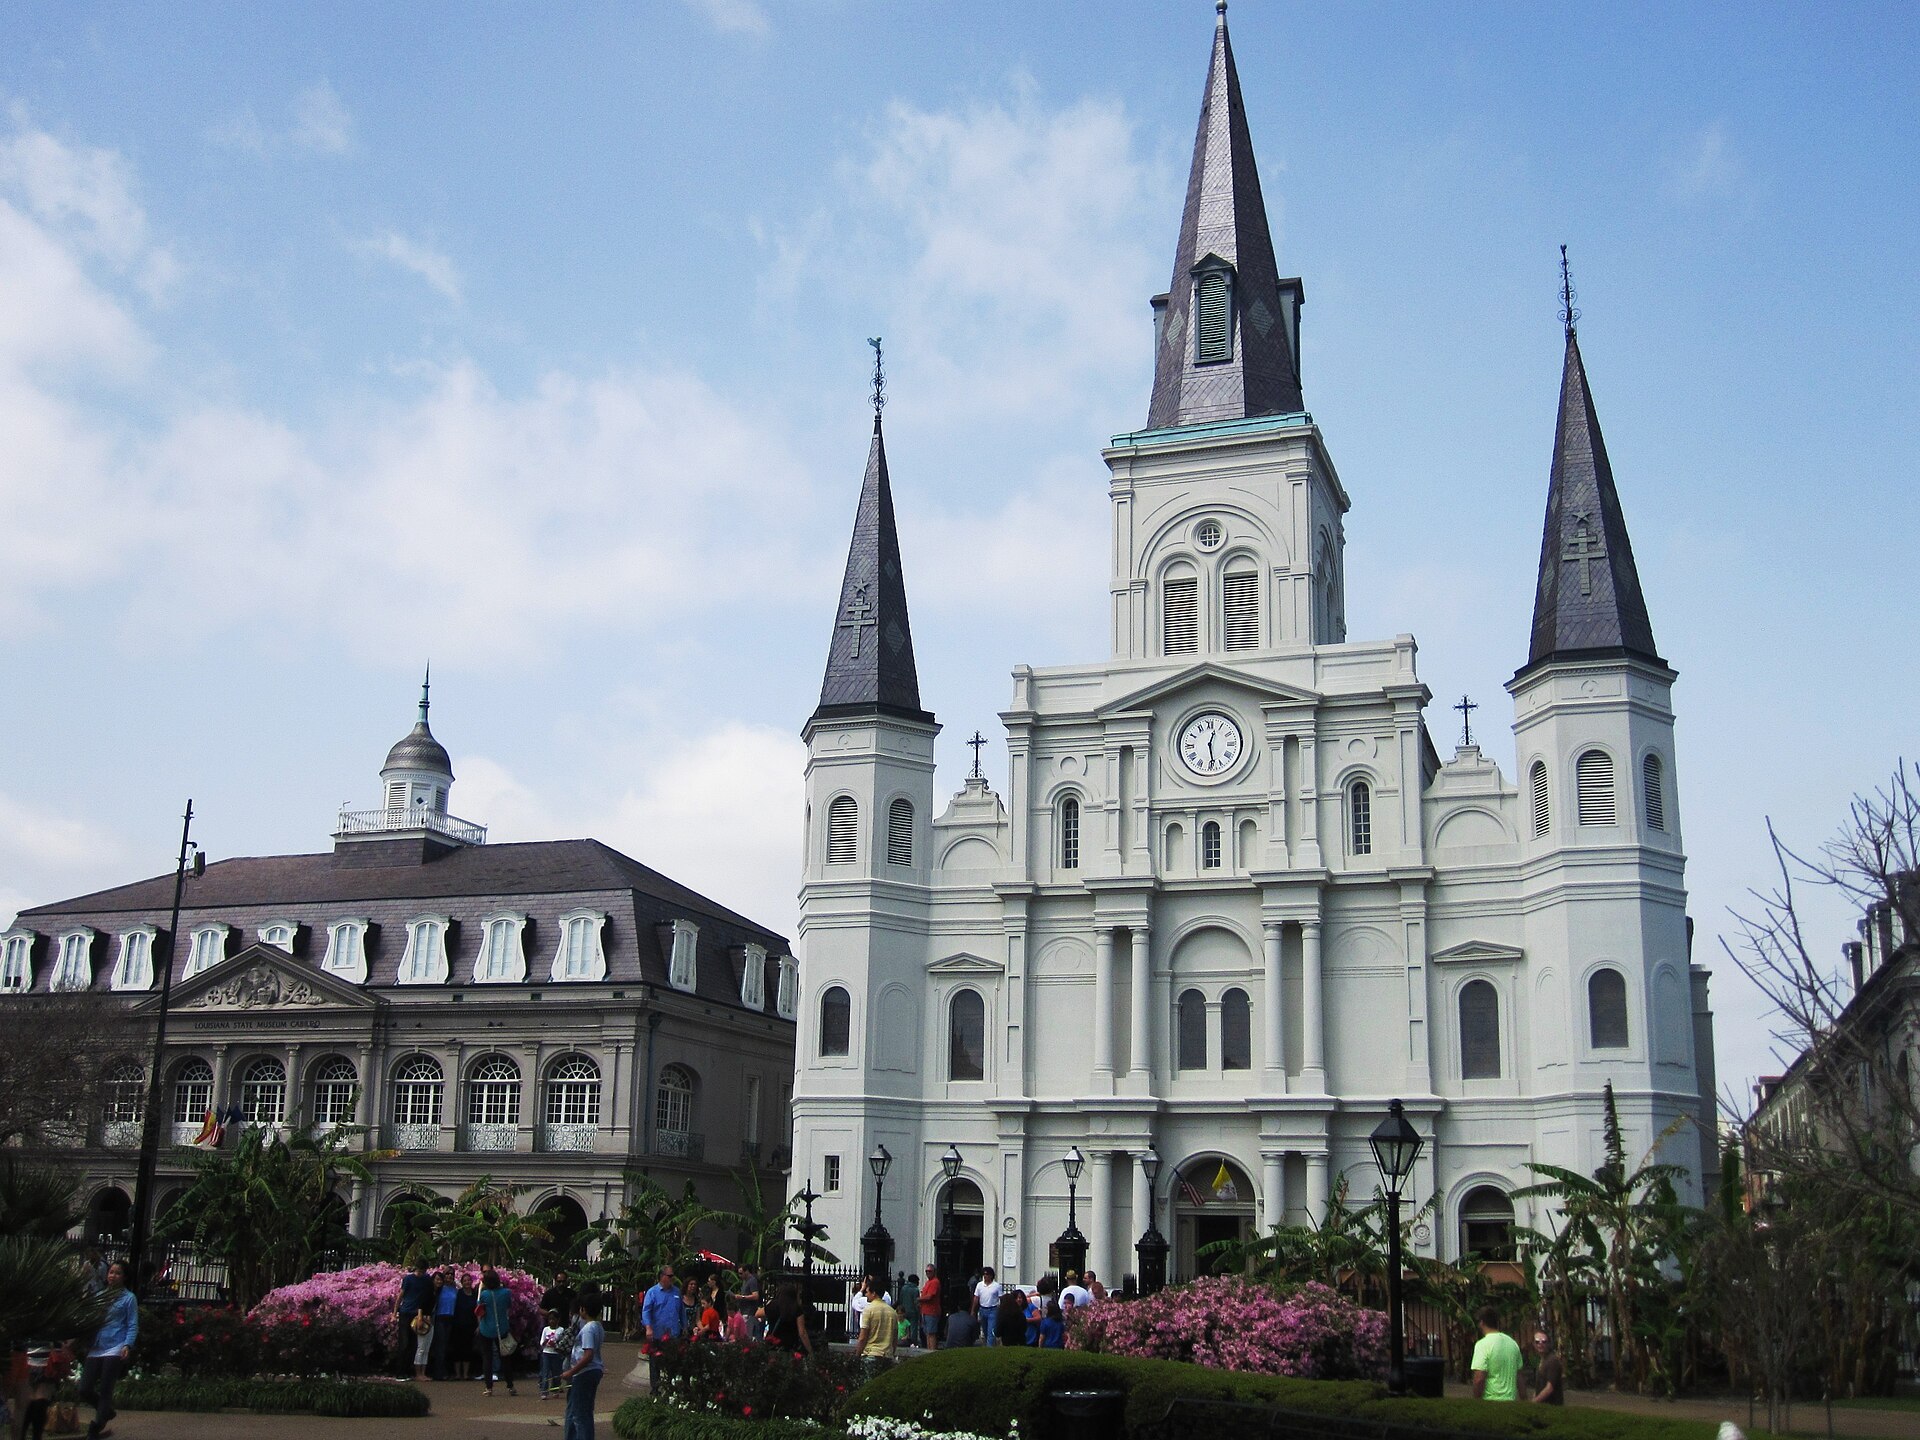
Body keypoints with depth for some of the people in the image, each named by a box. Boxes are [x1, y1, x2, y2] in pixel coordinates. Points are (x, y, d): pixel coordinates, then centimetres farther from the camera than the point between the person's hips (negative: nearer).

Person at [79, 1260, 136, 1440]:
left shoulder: (129, 1298, 2)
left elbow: (133, 1326, -2)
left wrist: (127, 1345, -17)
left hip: (114, 1350, -5)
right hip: (95, 1349, 5)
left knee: (104, 1390, -3)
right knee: (84, 1390, 1)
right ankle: (107, 1412, 27)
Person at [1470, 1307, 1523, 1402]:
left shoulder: (1483, 1344, -12)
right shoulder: (1513, 1343, 9)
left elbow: (1479, 1379, -18)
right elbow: (1519, 1376, 15)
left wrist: (1476, 1401, -8)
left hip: (1490, 1401, -7)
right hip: (1511, 1400, 7)